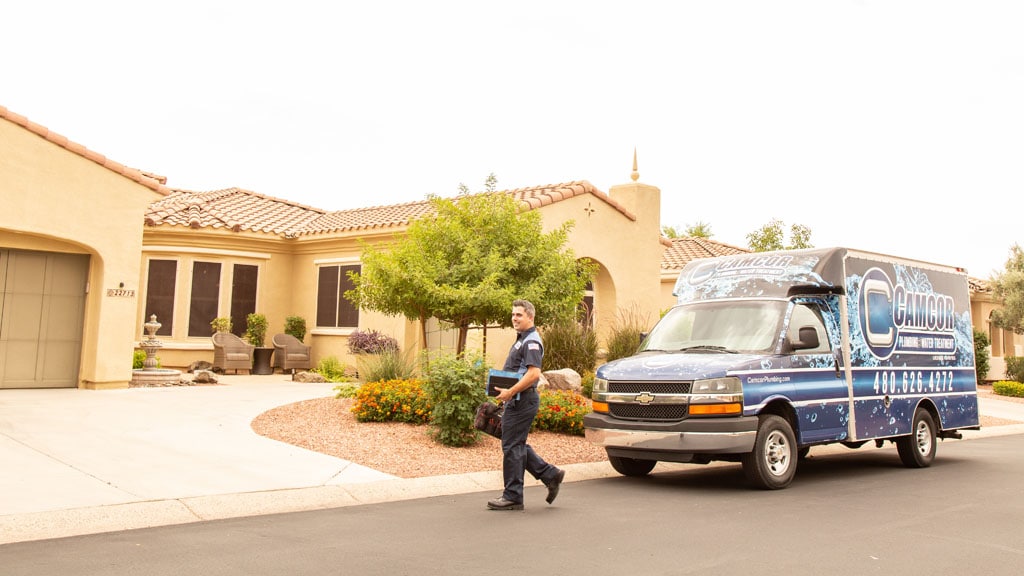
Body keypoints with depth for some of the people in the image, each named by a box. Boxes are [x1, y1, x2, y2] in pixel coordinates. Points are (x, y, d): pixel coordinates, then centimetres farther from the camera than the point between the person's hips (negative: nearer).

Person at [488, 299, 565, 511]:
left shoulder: (531, 342, -14)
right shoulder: (522, 340, 18)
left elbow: (534, 374, -25)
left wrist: (511, 392, -24)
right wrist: (507, 391, 15)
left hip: (522, 400, -11)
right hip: (516, 401, 11)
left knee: (512, 446, -4)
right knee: (517, 446, 15)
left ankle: (512, 497, 5)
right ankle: (551, 475, 20)